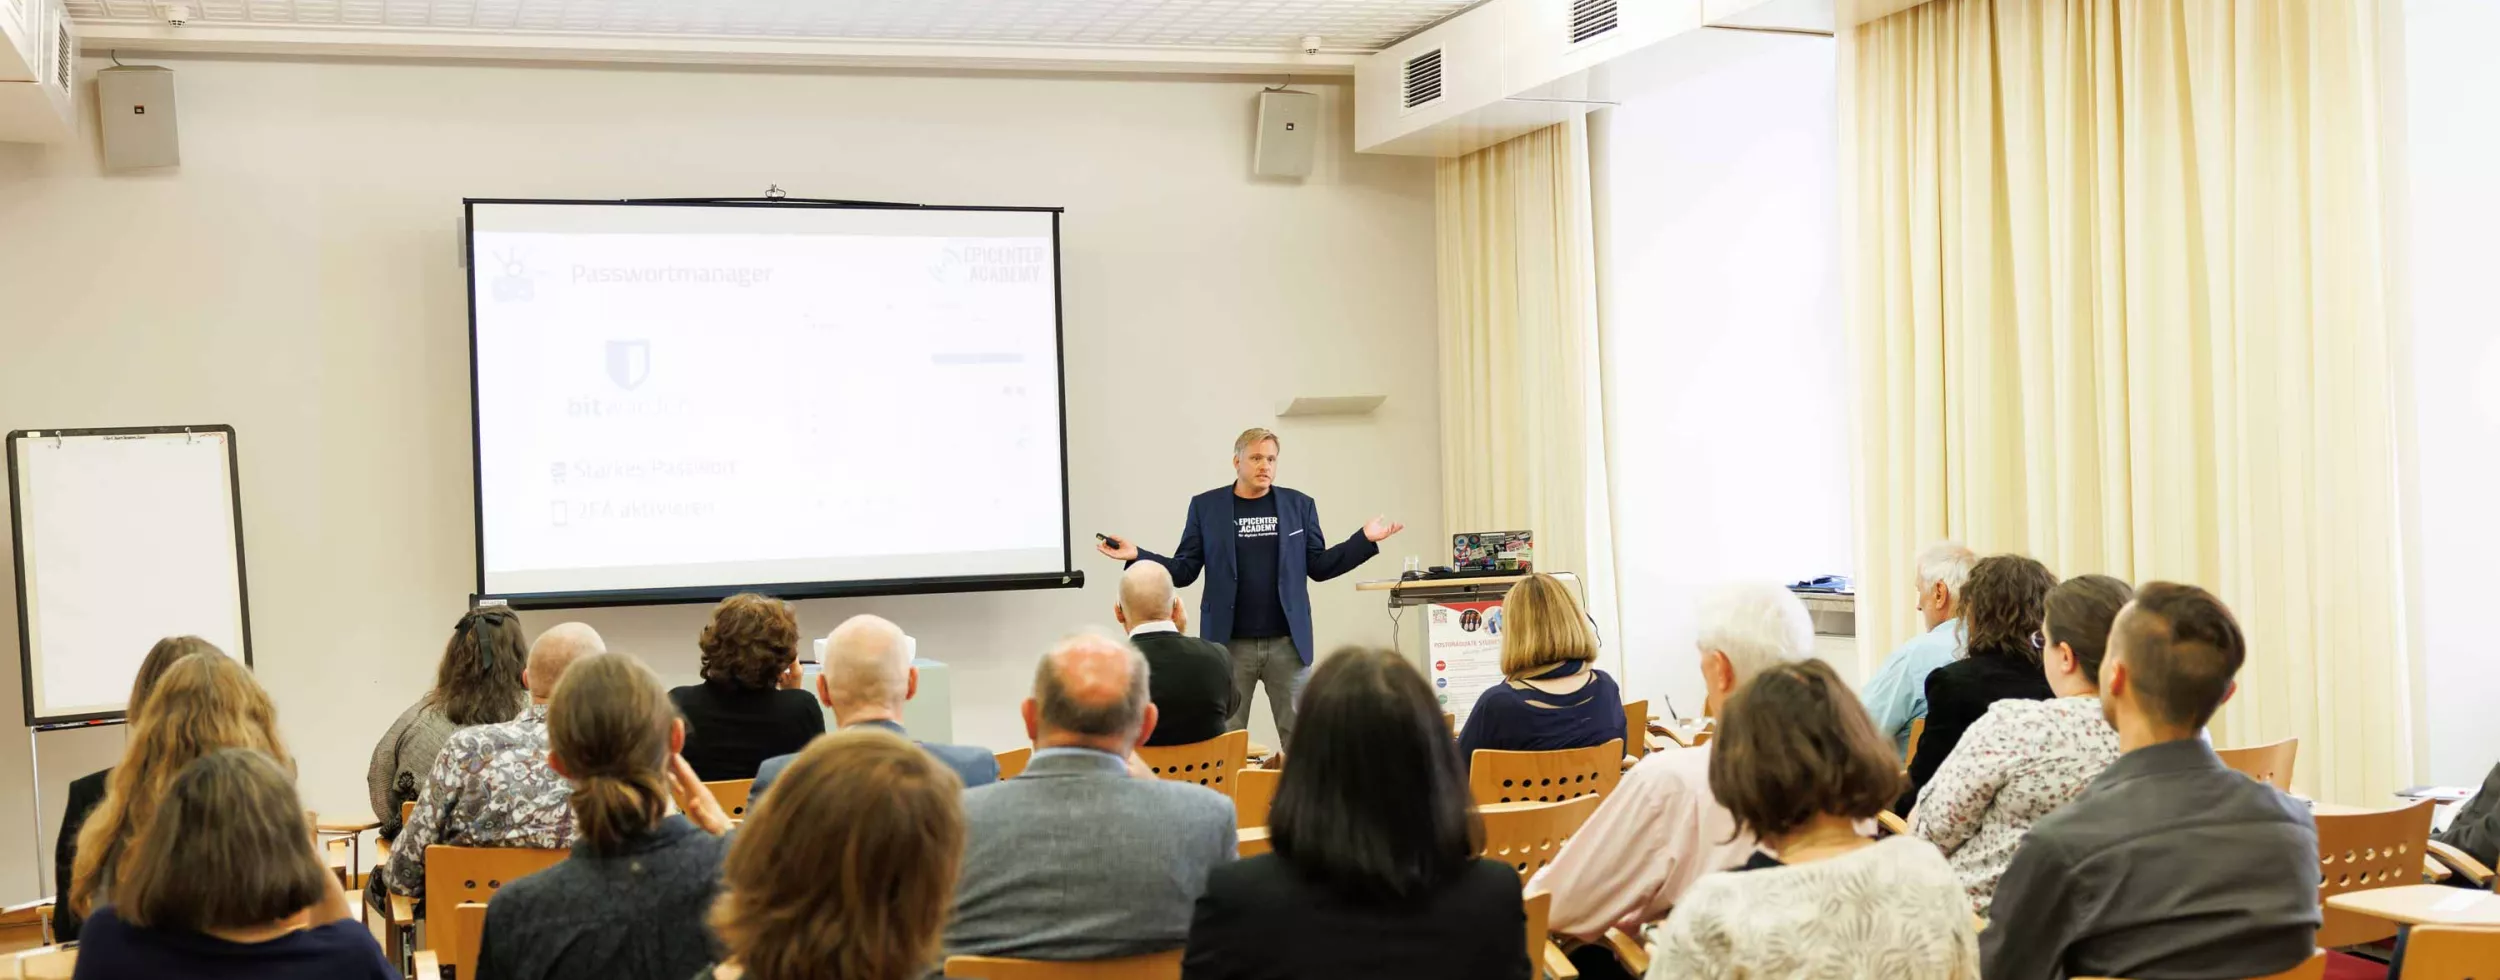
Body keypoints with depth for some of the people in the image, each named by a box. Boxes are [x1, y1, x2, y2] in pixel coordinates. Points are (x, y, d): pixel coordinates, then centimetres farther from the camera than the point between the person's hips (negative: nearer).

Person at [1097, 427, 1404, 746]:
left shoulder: (1299, 505, 7)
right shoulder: (1205, 506, 4)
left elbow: (1318, 567, 8)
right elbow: (1184, 571, 4)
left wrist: (1365, 540, -3)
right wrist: (1137, 556, -10)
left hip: (1288, 642, 1)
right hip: (1229, 644, -1)